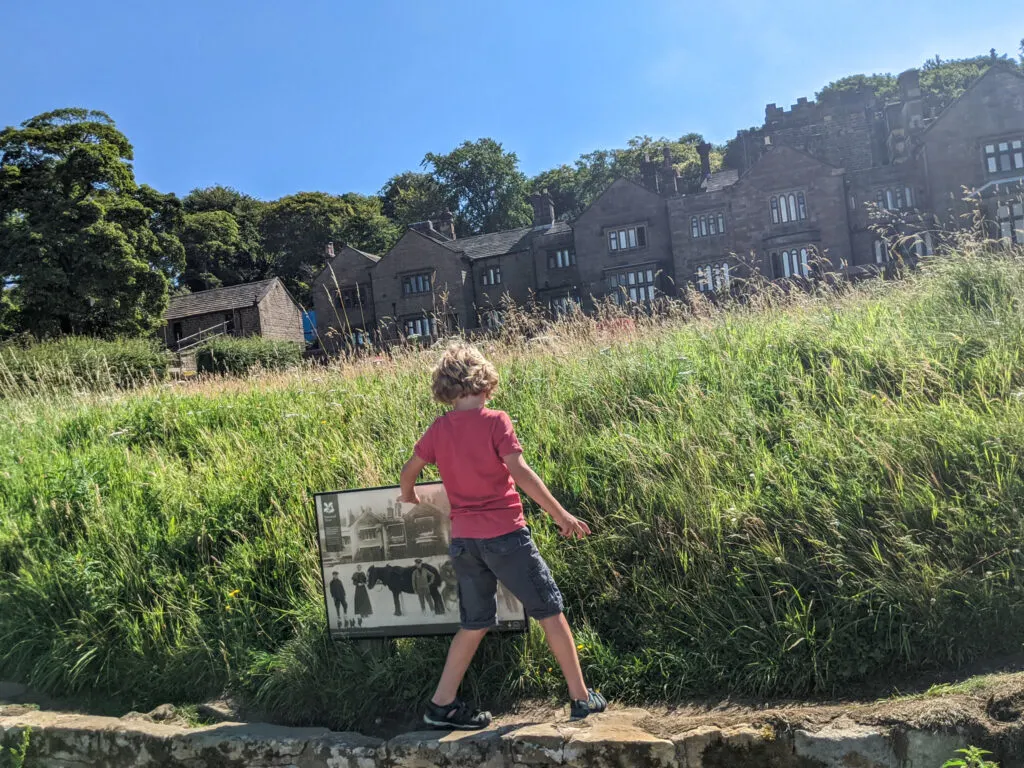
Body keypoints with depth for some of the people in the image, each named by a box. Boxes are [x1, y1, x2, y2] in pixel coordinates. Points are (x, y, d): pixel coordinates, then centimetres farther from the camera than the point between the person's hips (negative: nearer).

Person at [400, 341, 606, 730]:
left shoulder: (438, 429, 4)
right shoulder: (495, 421, -10)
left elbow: (409, 471, 15)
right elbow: (520, 472, -17)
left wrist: (409, 497, 36)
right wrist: (560, 514, -13)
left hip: (464, 540, 5)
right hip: (504, 535, -5)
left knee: (475, 623, 19)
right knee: (550, 611, 9)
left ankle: (442, 704, 21)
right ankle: (581, 697, 16)